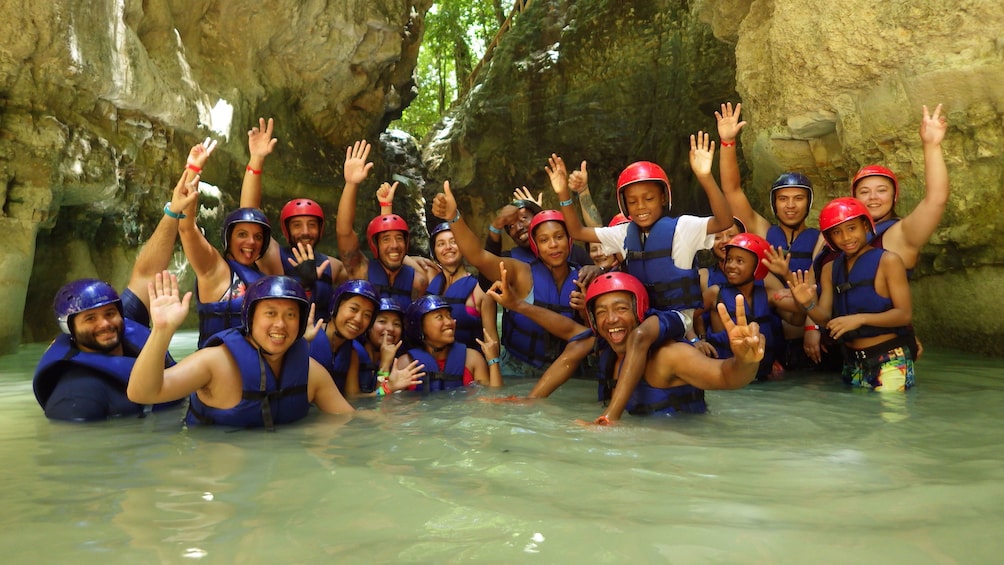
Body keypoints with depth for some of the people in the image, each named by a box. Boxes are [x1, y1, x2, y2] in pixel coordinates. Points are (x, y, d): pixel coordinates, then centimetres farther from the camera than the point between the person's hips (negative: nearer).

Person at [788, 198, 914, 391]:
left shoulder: (887, 261, -8)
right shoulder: (830, 269, 7)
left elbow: (904, 314, -13)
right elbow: (825, 319, 4)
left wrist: (860, 319, -25)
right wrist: (808, 304, -17)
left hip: (890, 361, -5)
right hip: (852, 362, 5)